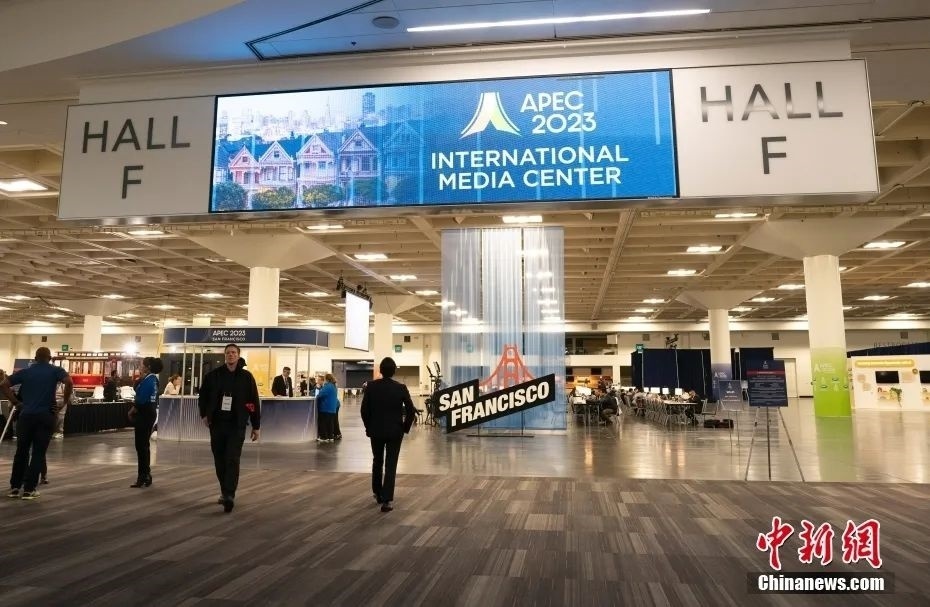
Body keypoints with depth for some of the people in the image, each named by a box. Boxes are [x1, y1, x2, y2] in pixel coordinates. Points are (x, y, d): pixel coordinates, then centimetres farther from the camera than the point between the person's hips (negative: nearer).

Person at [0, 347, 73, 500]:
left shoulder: (25, 372, 11)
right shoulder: (56, 371, 1)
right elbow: (69, 382, -17)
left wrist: (16, 403, 8)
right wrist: (65, 402, -5)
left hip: (26, 415, 3)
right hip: (45, 416, -3)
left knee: (21, 452, 14)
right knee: (38, 453, 2)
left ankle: (14, 487, 18)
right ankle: (29, 489, 2)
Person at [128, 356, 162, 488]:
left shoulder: (147, 380, -17)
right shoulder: (154, 379, 13)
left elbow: (141, 400, -20)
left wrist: (132, 411, -6)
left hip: (144, 414, -10)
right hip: (150, 413, 10)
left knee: (141, 446, -4)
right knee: (144, 445, 15)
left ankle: (143, 476, 1)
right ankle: (146, 475, 21)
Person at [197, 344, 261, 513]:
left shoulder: (246, 377, -2)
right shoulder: (214, 375, 3)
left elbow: (254, 402, 0)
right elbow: (203, 395, 15)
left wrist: (256, 426, 0)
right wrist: (204, 414, 2)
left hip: (237, 425, -3)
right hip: (217, 423, 3)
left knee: (232, 460, -11)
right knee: (220, 461, 11)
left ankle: (229, 495, -14)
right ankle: (225, 492, 25)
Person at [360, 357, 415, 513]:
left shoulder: (371, 386, -7)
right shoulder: (401, 388, -10)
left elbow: (364, 409, -4)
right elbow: (411, 410, -9)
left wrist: (369, 427, 8)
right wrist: (405, 427, 4)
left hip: (376, 430, 2)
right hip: (395, 431, -2)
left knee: (377, 462, 21)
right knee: (390, 465, 1)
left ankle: (377, 494, 33)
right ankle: (387, 500, -4)